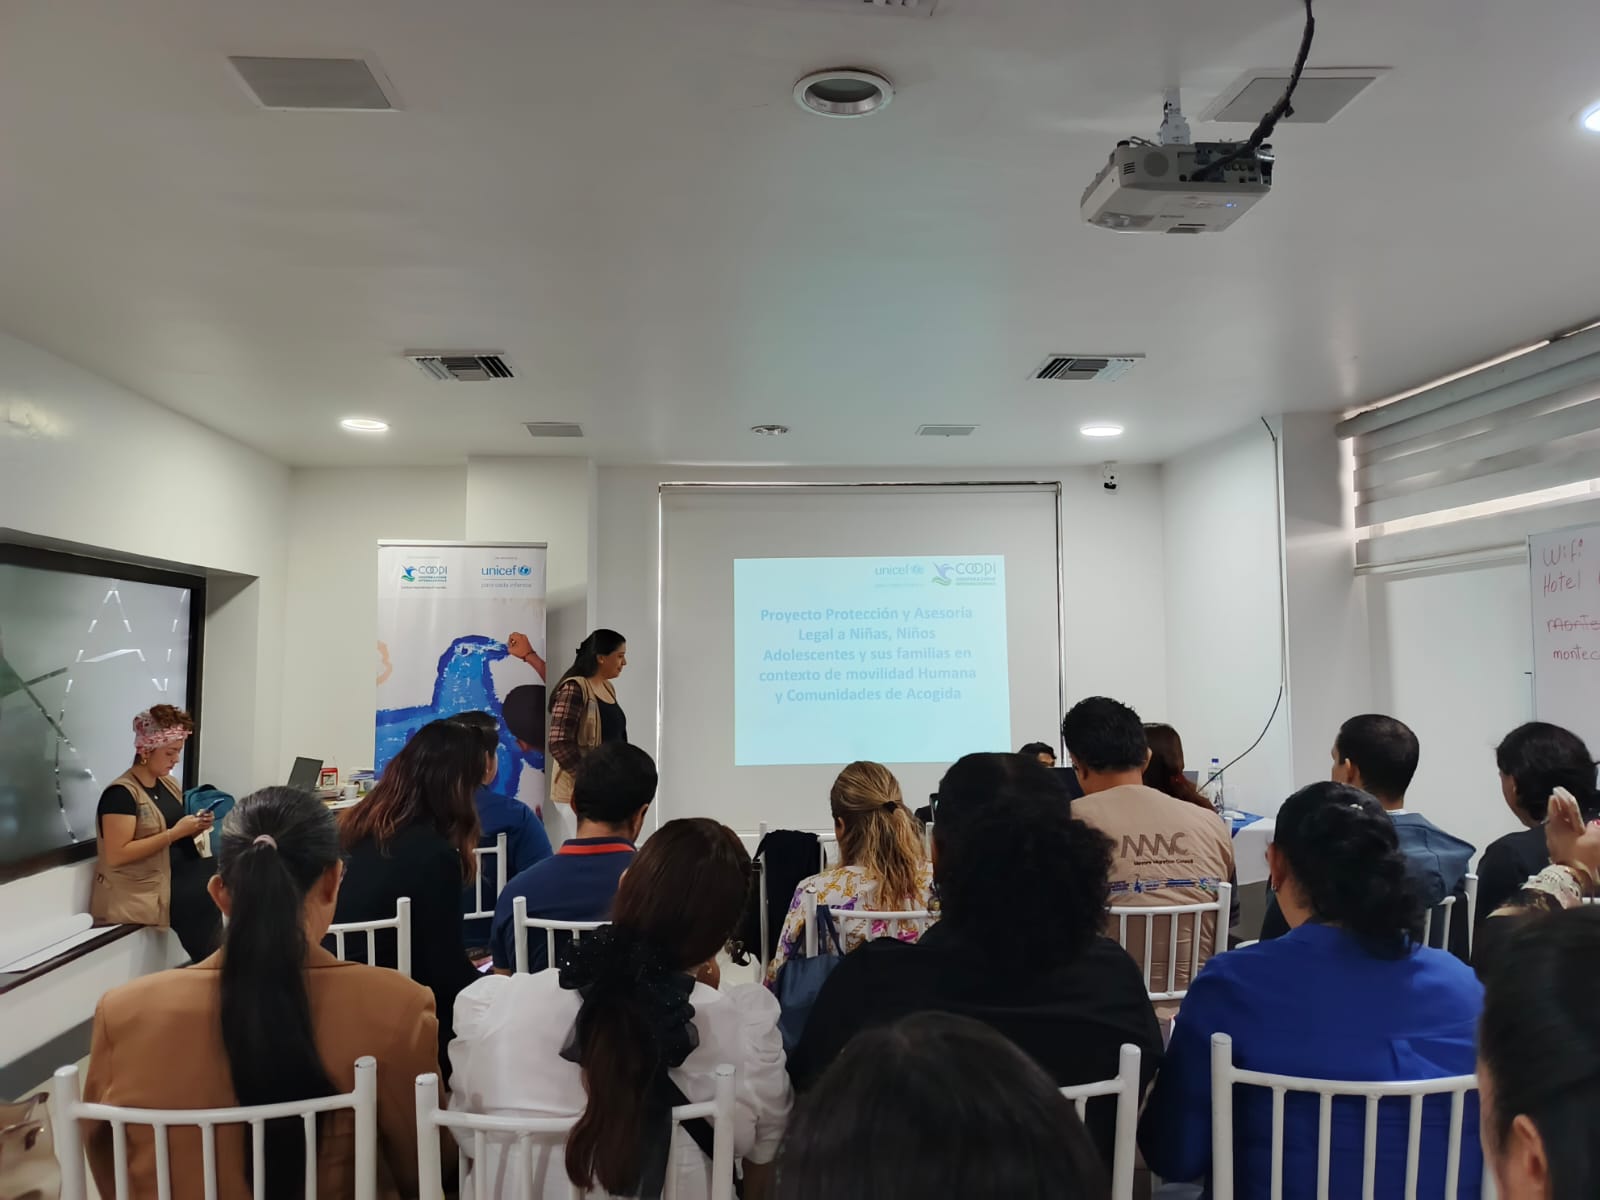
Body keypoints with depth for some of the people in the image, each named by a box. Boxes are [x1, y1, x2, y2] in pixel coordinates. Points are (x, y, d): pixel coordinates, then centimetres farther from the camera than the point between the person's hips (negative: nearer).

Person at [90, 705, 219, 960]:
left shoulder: (169, 784, 12)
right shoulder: (121, 793, -12)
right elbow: (117, 855, -19)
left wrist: (195, 829, -1)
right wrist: (175, 833, -20)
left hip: (174, 879, 8)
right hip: (137, 895, -8)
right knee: (208, 893, -25)